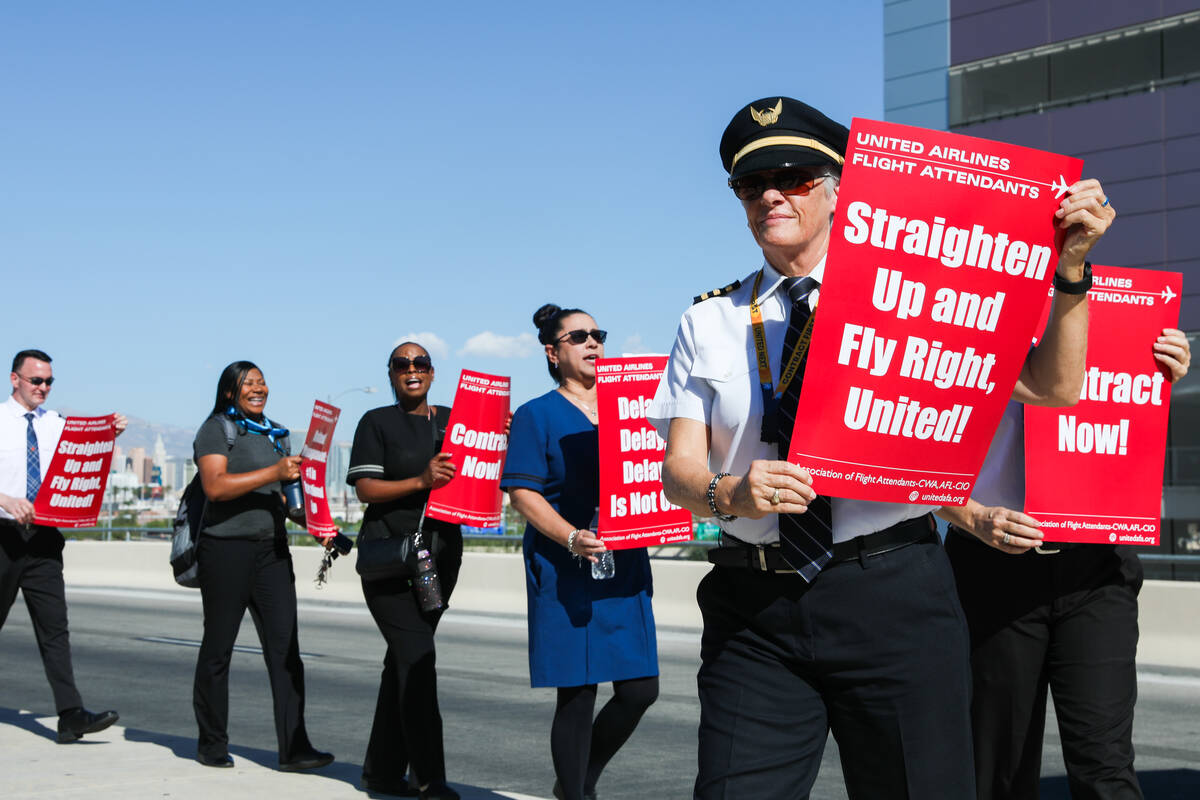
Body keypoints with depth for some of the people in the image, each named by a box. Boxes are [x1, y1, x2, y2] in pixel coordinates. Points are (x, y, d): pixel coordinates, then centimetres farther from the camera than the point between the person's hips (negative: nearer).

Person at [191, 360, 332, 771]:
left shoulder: (275, 433, 18)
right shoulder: (216, 429, -3)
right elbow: (215, 487, -18)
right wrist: (274, 472, -23)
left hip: (272, 549, 6)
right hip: (226, 548, -6)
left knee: (285, 645, -4)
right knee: (218, 647, 4)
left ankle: (293, 748, -6)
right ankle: (211, 744, 17)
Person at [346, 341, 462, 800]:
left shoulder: (452, 420, 13)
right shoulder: (376, 423, 0)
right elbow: (365, 488, -8)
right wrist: (420, 481, -22)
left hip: (440, 553, 5)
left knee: (403, 660, 10)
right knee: (417, 658, -14)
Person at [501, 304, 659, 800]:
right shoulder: (537, 415, 1)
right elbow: (521, 492, -8)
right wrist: (573, 539, -22)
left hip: (625, 566, 5)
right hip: (566, 573, -5)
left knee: (639, 689, 2)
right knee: (577, 694, -4)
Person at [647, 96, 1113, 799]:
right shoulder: (710, 321, 10)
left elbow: (1052, 388, 1)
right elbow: (679, 470, 2)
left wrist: (1071, 264, -12)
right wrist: (730, 494, -20)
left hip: (894, 600, -1)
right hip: (754, 610, 1)